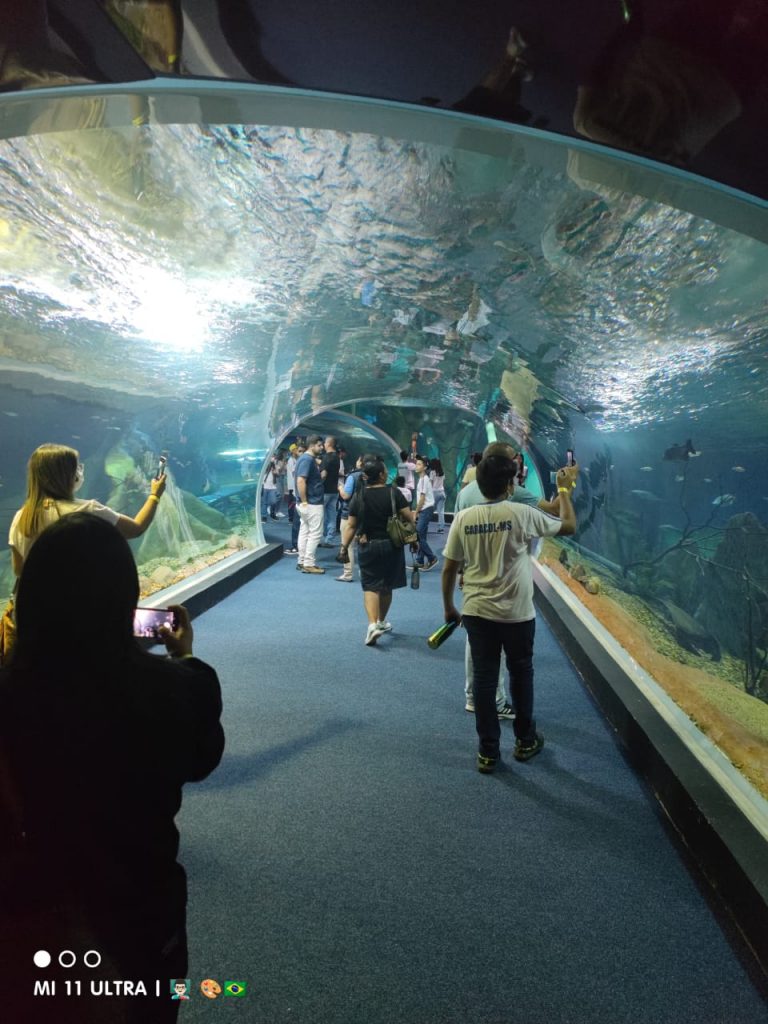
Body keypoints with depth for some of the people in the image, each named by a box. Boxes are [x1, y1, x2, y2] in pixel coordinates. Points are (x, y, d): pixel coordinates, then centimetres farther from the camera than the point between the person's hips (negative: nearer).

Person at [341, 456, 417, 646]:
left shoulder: (359, 496, -4)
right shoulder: (393, 493, -10)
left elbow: (350, 525, -4)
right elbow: (409, 517, -10)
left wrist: (344, 546, 4)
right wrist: (414, 515, 13)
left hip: (367, 547, 0)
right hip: (391, 545, 0)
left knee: (370, 586, 3)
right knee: (386, 585, 16)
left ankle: (373, 624, -15)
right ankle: (382, 621, 32)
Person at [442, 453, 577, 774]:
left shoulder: (463, 518, -4)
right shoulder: (521, 513, -12)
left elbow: (449, 570, 0)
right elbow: (569, 525, 2)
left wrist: (448, 608, 13)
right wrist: (564, 489, 16)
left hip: (476, 612, 2)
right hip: (517, 613, -2)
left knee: (483, 679, 10)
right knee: (521, 674, 18)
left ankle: (487, 752, 19)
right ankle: (525, 741, 34)